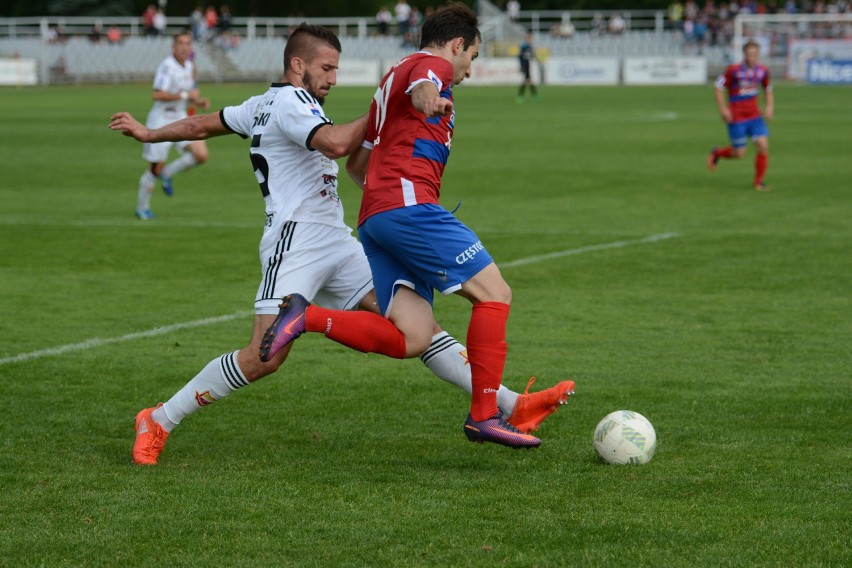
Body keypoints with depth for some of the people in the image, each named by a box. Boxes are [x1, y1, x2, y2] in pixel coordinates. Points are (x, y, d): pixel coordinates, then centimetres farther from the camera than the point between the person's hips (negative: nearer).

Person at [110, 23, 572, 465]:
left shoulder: (261, 104, 19)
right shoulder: (290, 100, -10)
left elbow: (201, 125, 30)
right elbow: (336, 143, -28)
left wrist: (148, 134, 43)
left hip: (336, 246, 10)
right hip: (296, 243, -10)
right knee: (264, 358, -15)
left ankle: (512, 407, -6)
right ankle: (157, 423, 1)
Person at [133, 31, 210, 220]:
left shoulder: (190, 67, 8)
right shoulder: (167, 66, -17)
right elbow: (157, 95, -26)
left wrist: (199, 102, 1)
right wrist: (184, 95, -25)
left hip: (180, 119, 7)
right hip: (161, 120, -7)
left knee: (201, 155, -11)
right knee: (155, 168, 0)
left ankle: (167, 174, 12)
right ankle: (142, 208, 19)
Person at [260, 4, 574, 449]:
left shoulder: (391, 79, 33)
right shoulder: (432, 64, 4)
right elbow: (421, 87, -23)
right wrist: (430, 100, -47)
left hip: (373, 214, 9)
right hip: (409, 205, -9)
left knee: (410, 339, -5)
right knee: (494, 293, -8)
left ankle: (306, 317, -13)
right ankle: (484, 415, -12)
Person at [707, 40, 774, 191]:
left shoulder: (762, 71, -1)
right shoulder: (734, 70, -16)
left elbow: (768, 89, 16)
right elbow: (719, 87, -8)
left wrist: (769, 106, 2)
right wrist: (723, 109, -13)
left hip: (755, 116, 4)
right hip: (737, 118, -4)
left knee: (763, 145, -11)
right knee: (739, 154, -1)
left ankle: (759, 182, 4)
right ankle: (716, 153, 31)